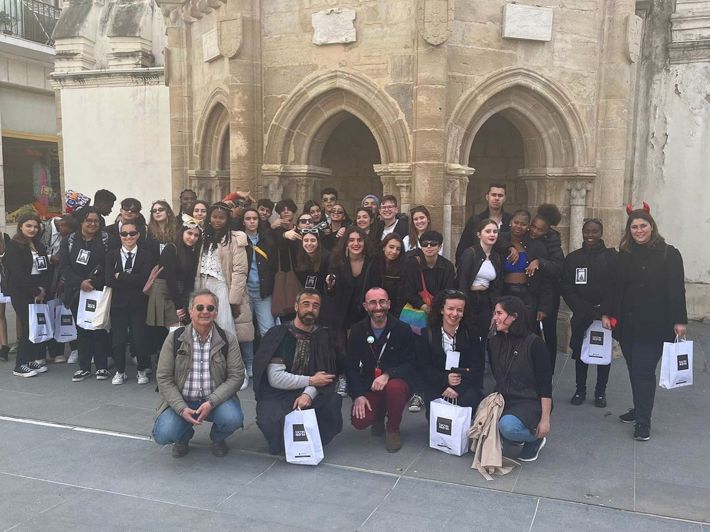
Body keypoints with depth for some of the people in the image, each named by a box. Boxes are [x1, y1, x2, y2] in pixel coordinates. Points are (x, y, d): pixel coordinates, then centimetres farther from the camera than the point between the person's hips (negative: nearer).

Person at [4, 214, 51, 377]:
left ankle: (33, 360, 10)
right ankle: (20, 365, -1)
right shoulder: (13, 246, -5)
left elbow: (46, 270, 12)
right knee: (28, 327, -9)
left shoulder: (40, 246, 15)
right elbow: (17, 274, -13)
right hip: (21, 294, -6)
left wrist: (43, 289, -4)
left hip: (39, 293, 6)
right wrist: (34, 291, -12)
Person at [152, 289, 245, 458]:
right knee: (163, 434, -24)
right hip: (181, 401, 0)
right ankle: (184, 436, 16)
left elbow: (236, 376, -7)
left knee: (233, 418, -30)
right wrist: (182, 409, -16)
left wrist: (211, 402, -20)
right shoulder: (174, 339, -3)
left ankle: (218, 438, 10)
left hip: (216, 399, 0)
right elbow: (163, 378, -4)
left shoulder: (228, 340, -3)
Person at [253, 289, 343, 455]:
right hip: (277, 395, -3)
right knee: (273, 421, -34)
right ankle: (284, 445, 2)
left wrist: (309, 393, -23)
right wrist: (311, 381, -12)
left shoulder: (323, 337, 6)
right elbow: (276, 379, -15)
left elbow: (324, 376, -3)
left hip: (309, 393, 3)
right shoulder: (279, 334, -7)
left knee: (334, 402, -27)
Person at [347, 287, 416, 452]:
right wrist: (358, 395, -13)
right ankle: (379, 414, 17)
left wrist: (387, 375, -27)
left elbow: (410, 364, -9)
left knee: (395, 387, -37)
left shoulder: (403, 330, -5)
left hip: (396, 381, -2)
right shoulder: (357, 331, 2)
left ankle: (393, 429, -7)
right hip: (369, 387, 2)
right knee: (359, 421, -22)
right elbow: (351, 367, 2)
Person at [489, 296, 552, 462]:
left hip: (530, 403, -6)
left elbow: (545, 385, -12)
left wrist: (545, 419, -14)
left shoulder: (534, 343, -13)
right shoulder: (494, 342, 6)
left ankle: (535, 438, 1)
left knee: (507, 426, -34)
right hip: (503, 400, 6)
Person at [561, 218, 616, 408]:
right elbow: (566, 288, 2)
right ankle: (580, 390, 19)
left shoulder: (612, 256, 0)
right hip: (581, 315, 1)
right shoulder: (573, 258, 5)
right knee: (580, 353, 6)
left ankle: (600, 392, 18)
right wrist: (583, 310, -8)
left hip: (605, 314, -1)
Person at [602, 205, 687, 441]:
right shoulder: (625, 255, 8)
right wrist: (607, 313, 7)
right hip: (627, 323, 4)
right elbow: (616, 287, 11)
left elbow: (677, 290, -6)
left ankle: (643, 421, 3)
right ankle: (639, 409, 29)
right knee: (634, 370, 12)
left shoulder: (669, 254, -4)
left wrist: (679, 320, -9)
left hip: (654, 325, -4)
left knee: (644, 371, -5)